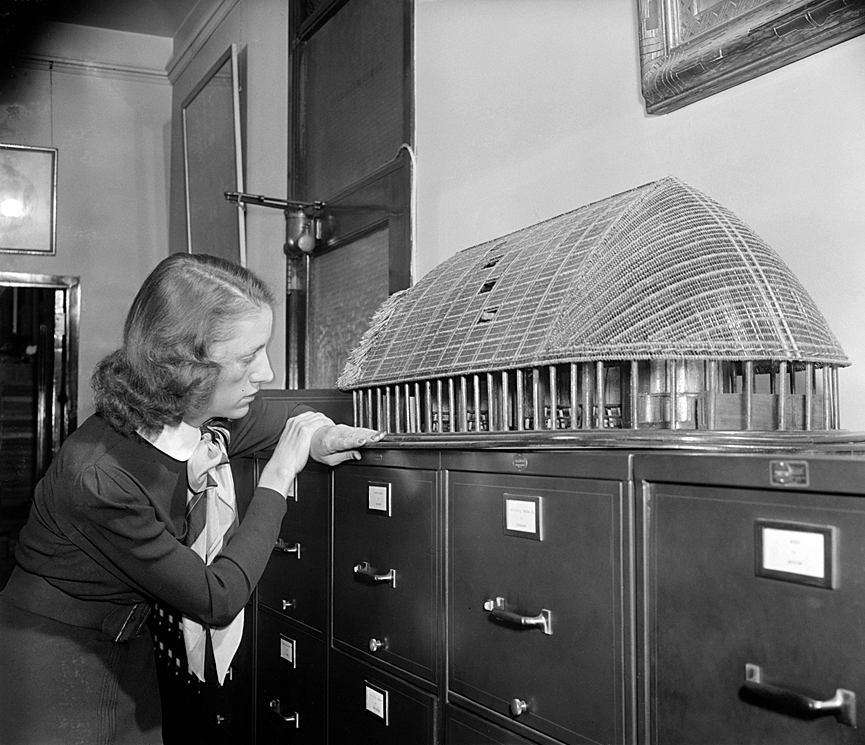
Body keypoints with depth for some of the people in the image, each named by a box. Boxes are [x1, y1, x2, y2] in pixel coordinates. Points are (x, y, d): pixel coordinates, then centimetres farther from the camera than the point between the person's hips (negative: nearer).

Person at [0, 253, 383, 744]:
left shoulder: (201, 421, -13)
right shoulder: (100, 476, -34)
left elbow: (265, 413, 12)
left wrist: (314, 428, -12)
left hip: (129, 649, 7)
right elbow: (217, 601, -26)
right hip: (53, 667, -7)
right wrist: (280, 474, -22)